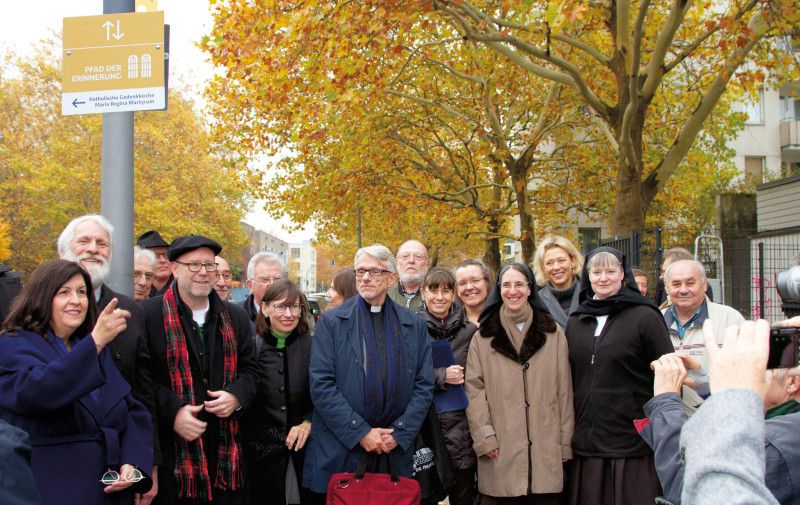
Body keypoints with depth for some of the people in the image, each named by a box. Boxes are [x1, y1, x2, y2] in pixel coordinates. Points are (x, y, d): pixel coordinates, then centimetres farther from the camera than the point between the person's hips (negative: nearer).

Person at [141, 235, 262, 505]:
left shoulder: (236, 317, 12)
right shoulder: (148, 313, -4)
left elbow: (250, 369, 15)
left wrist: (236, 396, -6)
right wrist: (172, 412, -17)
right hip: (170, 452, -4)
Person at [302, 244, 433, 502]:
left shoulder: (414, 326, 8)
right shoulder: (331, 322, 0)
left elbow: (424, 385, 5)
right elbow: (320, 385, -7)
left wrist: (399, 434, -7)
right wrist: (360, 432, -13)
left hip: (396, 451, 2)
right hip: (339, 452, -2)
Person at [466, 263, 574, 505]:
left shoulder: (553, 333, 9)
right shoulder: (483, 337, 7)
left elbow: (564, 390, 8)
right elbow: (474, 388, 2)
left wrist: (565, 443, 5)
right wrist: (484, 437, -7)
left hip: (545, 448, 1)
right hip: (500, 451, -1)